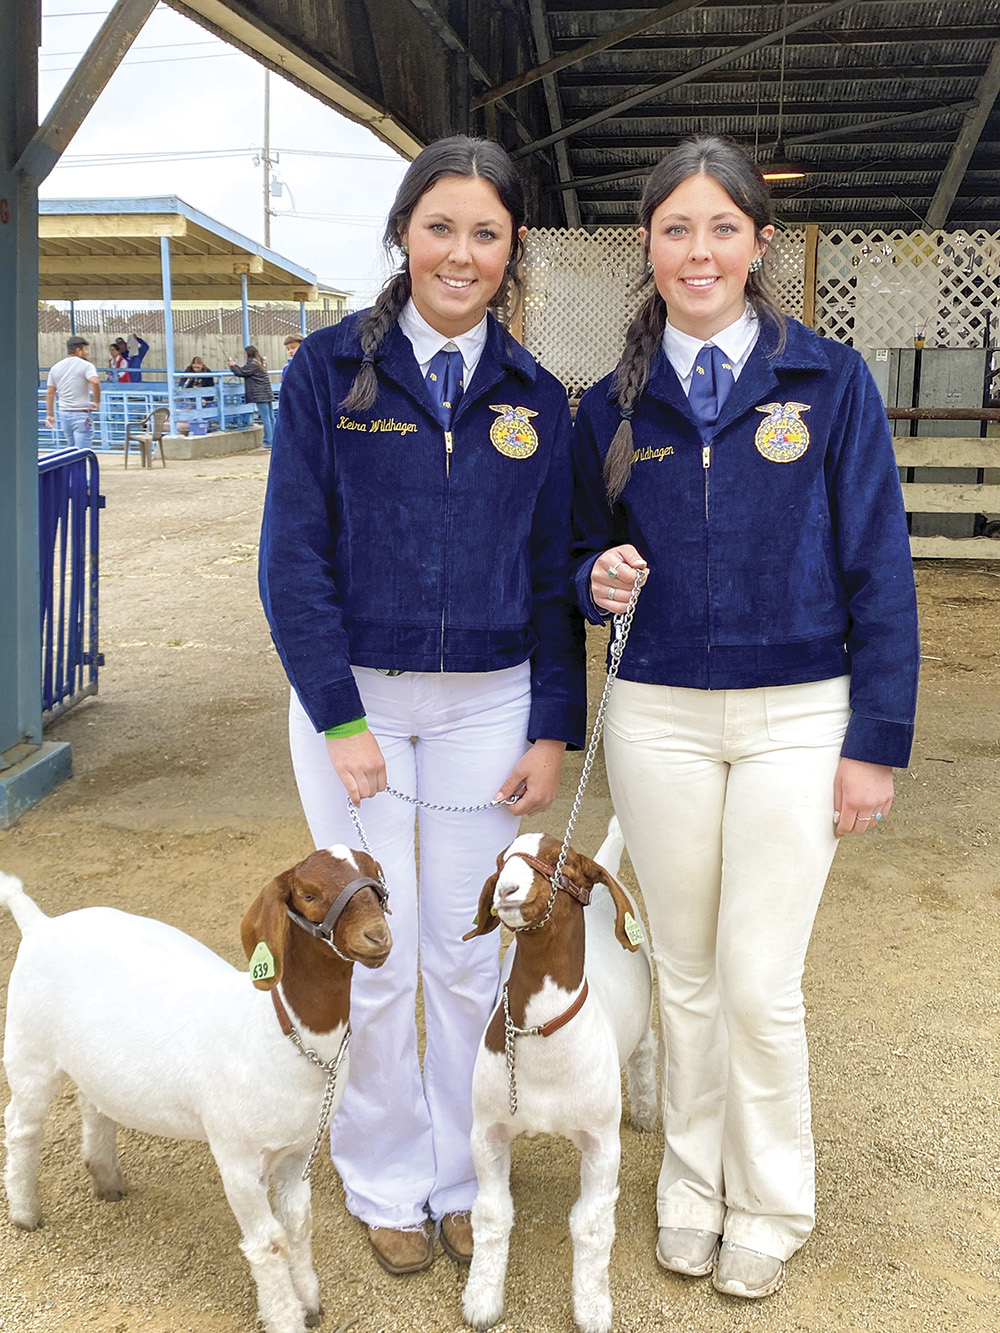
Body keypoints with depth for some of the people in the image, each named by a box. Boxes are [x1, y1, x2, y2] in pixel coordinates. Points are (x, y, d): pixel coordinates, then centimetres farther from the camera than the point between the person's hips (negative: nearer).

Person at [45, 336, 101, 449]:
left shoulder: (56, 368, 12)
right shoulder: (86, 365, -7)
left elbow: (50, 393, 13)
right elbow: (95, 382, -26)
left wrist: (50, 415, 18)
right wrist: (97, 402, -13)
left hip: (64, 414, 7)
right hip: (81, 414, -7)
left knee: (72, 450, 20)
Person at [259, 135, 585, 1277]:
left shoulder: (534, 399, 4)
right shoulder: (330, 370, -4)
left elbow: (552, 575, 6)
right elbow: (293, 555, -7)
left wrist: (553, 729, 0)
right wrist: (340, 719, -13)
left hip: (487, 703, 2)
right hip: (352, 693, -2)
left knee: (469, 955, 9)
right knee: (374, 957, 5)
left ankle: (465, 1176, 29)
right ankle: (386, 1183, 27)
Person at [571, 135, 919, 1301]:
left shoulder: (828, 381, -3)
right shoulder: (613, 405, 4)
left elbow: (878, 570, -3)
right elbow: (587, 552, 14)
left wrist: (876, 742, -6)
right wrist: (601, 580, -11)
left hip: (795, 718, -2)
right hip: (659, 715, 2)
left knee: (761, 982, 2)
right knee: (684, 971, 12)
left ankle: (770, 1205, 26)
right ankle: (692, 1180, 33)